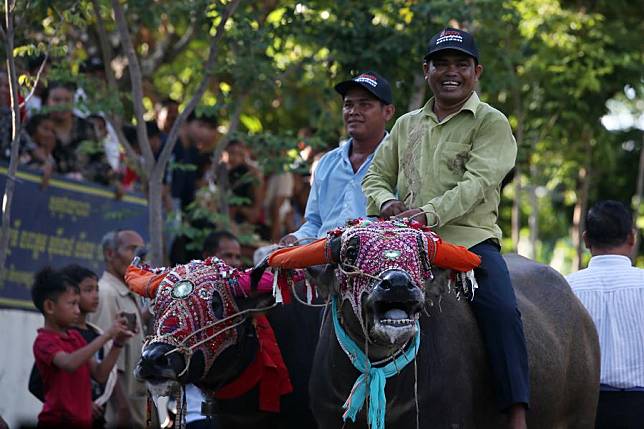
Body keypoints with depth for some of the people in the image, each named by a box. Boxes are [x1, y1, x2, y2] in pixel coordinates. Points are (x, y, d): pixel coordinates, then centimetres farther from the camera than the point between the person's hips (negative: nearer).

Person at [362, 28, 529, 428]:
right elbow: (376, 177, 21)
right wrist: (386, 202, -5)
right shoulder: (407, 125, 20)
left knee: (502, 310, -27)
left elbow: (476, 183, -11)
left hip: (470, 238, -5)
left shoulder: (491, 122, 3)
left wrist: (429, 213, -26)